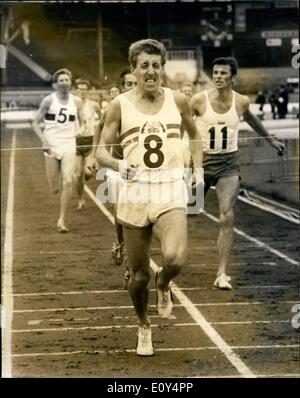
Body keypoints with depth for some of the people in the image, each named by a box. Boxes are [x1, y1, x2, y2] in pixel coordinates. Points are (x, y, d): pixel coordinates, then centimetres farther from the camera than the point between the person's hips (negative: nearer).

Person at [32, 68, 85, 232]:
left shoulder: (76, 101, 4)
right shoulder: (49, 100, -2)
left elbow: (82, 123, 14)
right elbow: (35, 123, 1)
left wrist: (81, 129, -10)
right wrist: (43, 139, -14)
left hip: (69, 146, 1)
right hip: (52, 146, -1)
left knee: (68, 182, -16)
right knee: (55, 188, 2)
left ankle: (62, 220, -6)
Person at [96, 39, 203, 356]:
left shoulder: (177, 101, 5)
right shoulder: (120, 105, 1)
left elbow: (194, 135, 23)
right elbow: (101, 151, 1)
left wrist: (198, 170, 12)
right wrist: (118, 165, -19)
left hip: (171, 191, 0)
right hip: (134, 191, 0)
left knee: (174, 259, -26)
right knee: (139, 275, 6)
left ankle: (163, 285, 10)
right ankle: (143, 328, 33)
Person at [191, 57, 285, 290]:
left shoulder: (241, 102, -3)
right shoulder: (199, 100, -10)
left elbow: (251, 119, 19)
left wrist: (271, 140, 31)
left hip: (229, 165, 0)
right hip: (202, 161, 0)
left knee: (227, 217, -12)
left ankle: (222, 274, -11)